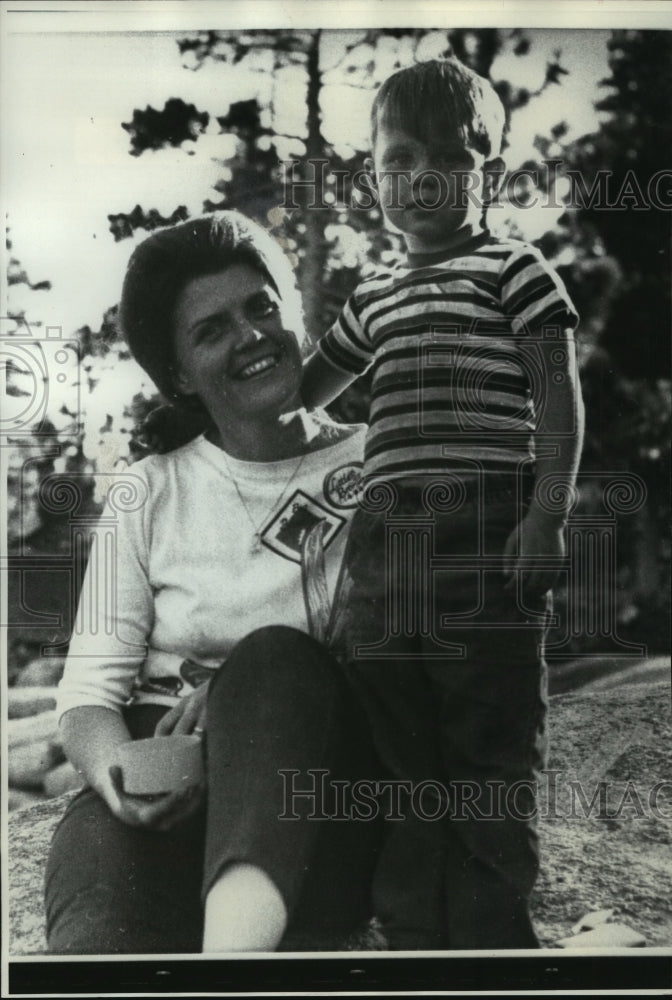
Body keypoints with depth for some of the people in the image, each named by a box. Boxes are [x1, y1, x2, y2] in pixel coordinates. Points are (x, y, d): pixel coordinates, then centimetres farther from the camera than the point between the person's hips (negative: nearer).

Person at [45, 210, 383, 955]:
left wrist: (256, 690, -19)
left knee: (275, 658, -32)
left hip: (320, 829, 0)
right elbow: (91, 685, 3)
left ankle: (236, 941, -49)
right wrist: (120, 777, -22)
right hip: (166, 804, 1)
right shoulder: (149, 495, 9)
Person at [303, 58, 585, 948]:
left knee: (489, 758, 1)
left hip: (487, 536, -6)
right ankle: (410, 934, 21)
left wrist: (548, 513, -15)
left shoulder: (513, 269, 4)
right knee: (397, 762, 10)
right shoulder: (373, 299, 21)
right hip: (387, 540, 6)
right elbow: (302, 389, 32)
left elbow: (559, 397, -4)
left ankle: (491, 933, 13)